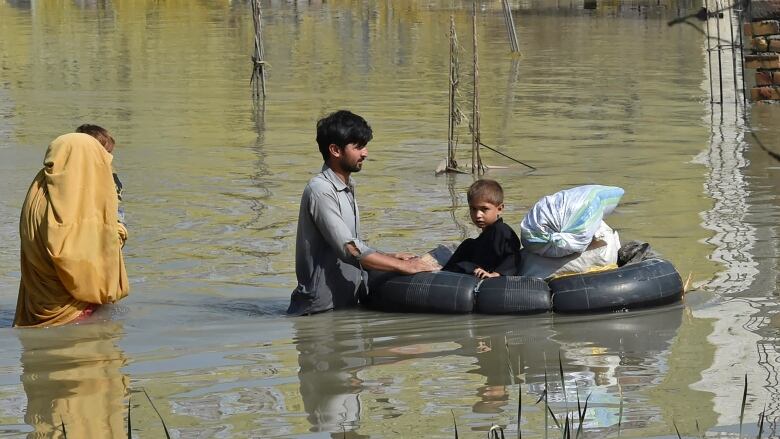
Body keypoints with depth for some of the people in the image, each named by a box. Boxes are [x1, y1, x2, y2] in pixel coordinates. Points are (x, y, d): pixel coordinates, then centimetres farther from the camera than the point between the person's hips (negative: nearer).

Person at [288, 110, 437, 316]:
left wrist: (391, 257, 6)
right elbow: (350, 250, -21)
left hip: (345, 304, 9)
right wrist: (404, 266, -18)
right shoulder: (320, 190, -14)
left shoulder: (346, 189, 16)